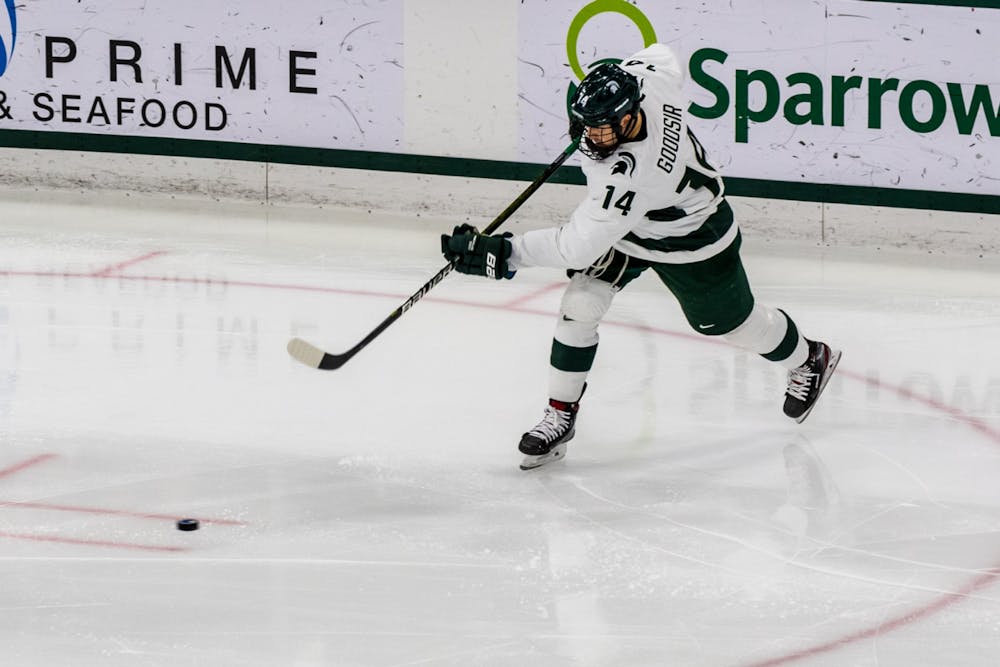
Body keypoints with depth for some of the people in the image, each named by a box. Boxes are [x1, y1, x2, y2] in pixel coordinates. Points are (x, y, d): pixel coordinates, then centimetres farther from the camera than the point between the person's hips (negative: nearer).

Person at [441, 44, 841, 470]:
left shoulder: (630, 176, -47)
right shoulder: (648, 76, -28)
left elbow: (579, 245, -45)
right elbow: (663, 56, -1)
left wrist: (505, 253, -47)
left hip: (689, 242, -7)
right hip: (625, 219, 7)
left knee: (727, 320, 19)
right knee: (579, 304, -8)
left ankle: (809, 359, 49)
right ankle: (561, 415, 5)